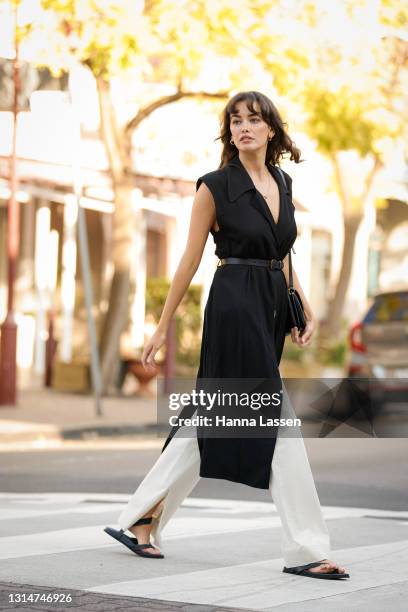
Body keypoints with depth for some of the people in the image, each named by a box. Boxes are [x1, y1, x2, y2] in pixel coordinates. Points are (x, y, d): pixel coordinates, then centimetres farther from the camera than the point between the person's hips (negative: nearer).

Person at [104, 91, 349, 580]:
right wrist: (162, 326, -2)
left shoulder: (283, 183, 13)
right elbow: (191, 260, -3)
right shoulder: (215, 186, -6)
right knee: (277, 425, -8)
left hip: (272, 310, 7)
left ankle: (141, 521, 21)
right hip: (236, 306, -7)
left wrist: (305, 310, 9)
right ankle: (305, 549, -3)